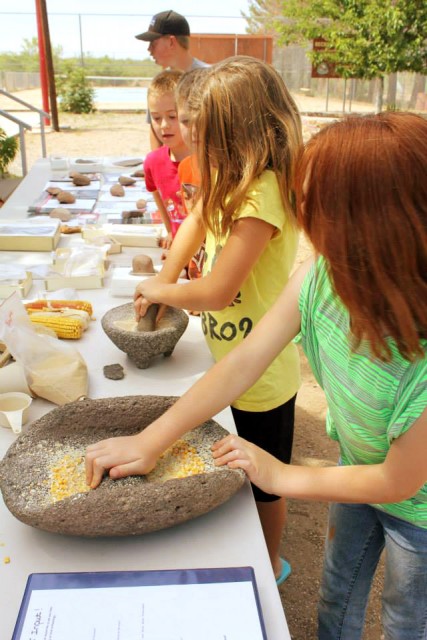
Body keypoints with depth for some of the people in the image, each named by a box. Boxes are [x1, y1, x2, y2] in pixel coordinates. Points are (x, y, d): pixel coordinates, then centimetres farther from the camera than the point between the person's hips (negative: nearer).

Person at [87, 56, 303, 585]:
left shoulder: (263, 194, -29)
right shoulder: (235, 179, 0)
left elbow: (217, 291, -30)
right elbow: (196, 221, 14)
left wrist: (160, 291, -11)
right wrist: (162, 285, 2)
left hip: (259, 377, -9)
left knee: (262, 482, 16)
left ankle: (270, 565, 43)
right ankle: (258, 553, 54)